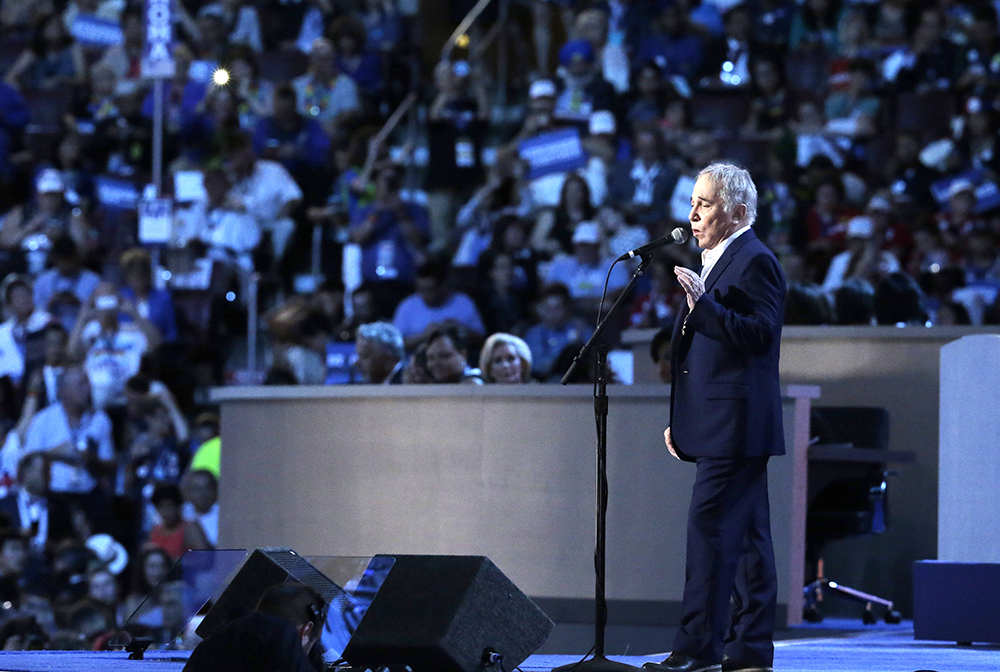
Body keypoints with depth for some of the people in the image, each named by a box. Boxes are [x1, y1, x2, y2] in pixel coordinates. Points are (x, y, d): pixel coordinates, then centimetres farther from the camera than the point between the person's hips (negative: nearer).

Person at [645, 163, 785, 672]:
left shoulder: (754, 261, -9)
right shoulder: (714, 262, 21)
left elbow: (760, 333, -20)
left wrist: (703, 303, -27)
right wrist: (681, 420, 22)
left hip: (735, 423, -10)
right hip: (718, 425, 10)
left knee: (709, 527, -13)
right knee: (745, 535, 10)